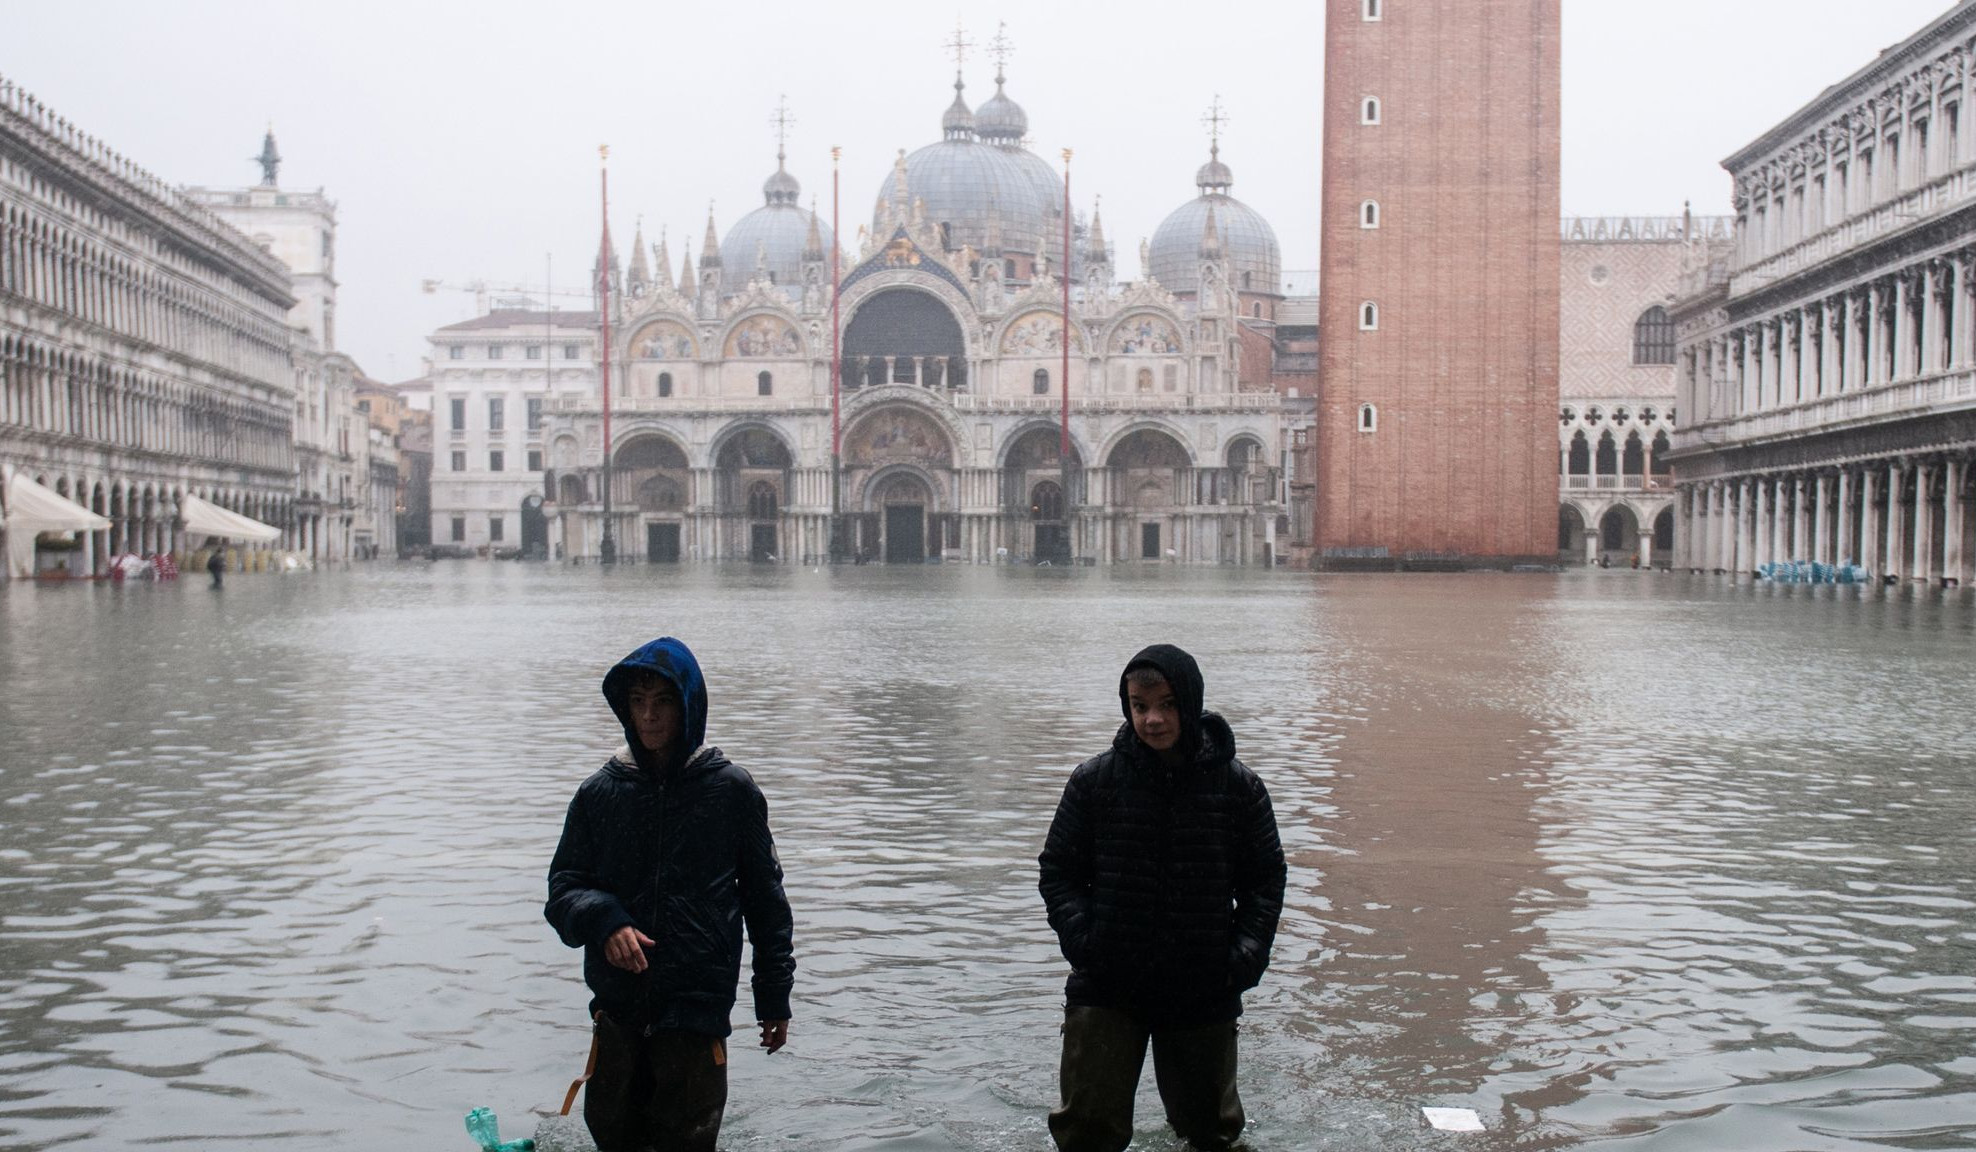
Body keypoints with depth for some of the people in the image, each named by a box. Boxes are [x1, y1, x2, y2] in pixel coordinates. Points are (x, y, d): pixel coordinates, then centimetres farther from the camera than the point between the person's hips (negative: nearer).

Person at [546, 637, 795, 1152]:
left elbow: (764, 896, 4)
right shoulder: (600, 792, 2)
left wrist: (774, 995, 6)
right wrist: (604, 922, -19)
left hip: (697, 1009, -2)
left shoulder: (731, 790, -3)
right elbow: (563, 888, 3)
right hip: (617, 1009, 3)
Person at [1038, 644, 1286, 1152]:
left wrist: (1246, 953, -7)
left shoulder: (1236, 785, -2)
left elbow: (1266, 877, 6)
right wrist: (1081, 937, -11)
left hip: (1205, 990, 1)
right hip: (1106, 987, -1)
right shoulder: (1094, 780, -4)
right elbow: (1057, 871, 4)